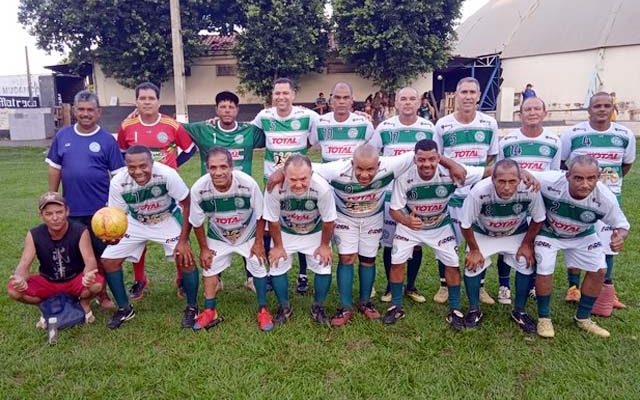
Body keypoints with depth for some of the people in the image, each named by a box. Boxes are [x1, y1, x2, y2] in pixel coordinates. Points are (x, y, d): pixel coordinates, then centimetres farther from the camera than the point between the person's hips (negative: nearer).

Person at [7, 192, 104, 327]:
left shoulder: (80, 231, -22)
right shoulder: (34, 235, -14)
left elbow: (90, 260, -31)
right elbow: (24, 264, -20)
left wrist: (88, 275, -55)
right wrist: (19, 279, -46)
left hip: (76, 280, -3)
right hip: (47, 282, 3)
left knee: (97, 284, -35)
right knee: (13, 289, -21)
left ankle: (84, 302, 3)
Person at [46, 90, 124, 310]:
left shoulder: (107, 140, -4)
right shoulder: (62, 136, 3)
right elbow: (55, 169, 9)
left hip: (100, 209, -2)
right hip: (70, 209, 2)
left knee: (102, 254, 9)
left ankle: (101, 293, 26)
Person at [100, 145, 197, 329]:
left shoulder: (167, 174, -34)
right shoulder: (118, 182, -27)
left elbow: (187, 204, -21)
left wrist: (183, 240, -23)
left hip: (167, 219, -3)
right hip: (136, 222, 3)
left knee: (185, 258, -20)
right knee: (108, 260, -4)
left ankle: (192, 308, 5)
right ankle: (124, 309, 19)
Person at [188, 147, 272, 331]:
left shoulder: (248, 184, -36)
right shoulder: (199, 189, -32)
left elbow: (260, 215, -17)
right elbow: (197, 222, -12)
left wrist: (258, 242, -10)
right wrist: (204, 248, -3)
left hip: (248, 233, -1)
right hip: (218, 236, 2)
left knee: (258, 267, 1)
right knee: (209, 267, 7)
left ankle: (263, 310, 19)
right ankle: (210, 312, 25)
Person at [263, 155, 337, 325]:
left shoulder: (322, 188, -38)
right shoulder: (275, 188, -37)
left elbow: (329, 220, -19)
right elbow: (273, 220, -17)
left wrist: (325, 245, -7)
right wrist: (278, 246, -6)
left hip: (315, 232, 0)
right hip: (285, 232, 0)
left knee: (324, 267, -3)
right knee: (276, 267, -1)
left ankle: (318, 307, 22)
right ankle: (284, 307, 24)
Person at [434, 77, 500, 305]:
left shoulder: (490, 124, 0)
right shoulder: (442, 125, -5)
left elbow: (492, 158, 8)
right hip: (450, 193, -1)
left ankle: (480, 287, 28)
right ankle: (444, 286, 24)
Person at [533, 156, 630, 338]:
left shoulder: (606, 198, -31)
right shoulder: (548, 181, -40)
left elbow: (621, 224, -14)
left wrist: (620, 235, -36)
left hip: (582, 235, 3)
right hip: (548, 232, -3)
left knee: (598, 271, 1)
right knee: (544, 272, -12)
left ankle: (582, 318, 24)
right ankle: (544, 318, 13)